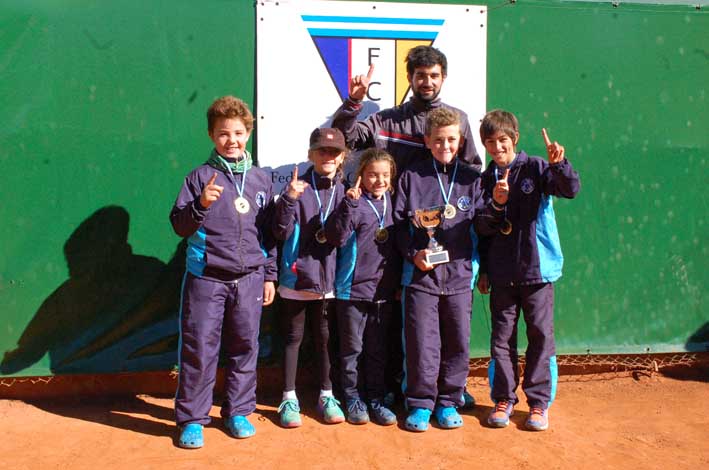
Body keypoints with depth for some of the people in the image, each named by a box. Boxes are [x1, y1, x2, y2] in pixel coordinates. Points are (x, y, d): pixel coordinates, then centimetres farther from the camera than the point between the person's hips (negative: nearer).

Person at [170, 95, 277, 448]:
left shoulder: (261, 179, 8)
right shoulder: (201, 177, 0)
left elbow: (270, 232, 13)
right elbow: (179, 225, -3)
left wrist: (269, 275, 11)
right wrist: (201, 204, -22)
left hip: (249, 279, 3)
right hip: (206, 278, -3)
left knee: (244, 348, 9)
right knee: (199, 349, 1)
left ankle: (238, 412, 24)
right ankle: (191, 419, 13)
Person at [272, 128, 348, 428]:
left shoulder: (344, 191, 3)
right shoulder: (298, 186, -4)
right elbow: (282, 232, -9)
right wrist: (289, 199, -24)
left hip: (328, 277, 2)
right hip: (296, 276, -2)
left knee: (326, 337, 12)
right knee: (293, 337, 7)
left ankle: (327, 396, 25)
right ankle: (289, 399, 16)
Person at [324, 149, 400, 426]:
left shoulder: (391, 203, 9)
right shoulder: (354, 204, -8)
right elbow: (336, 237, -21)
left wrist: (398, 281, 16)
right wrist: (348, 204, -30)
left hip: (384, 290, 5)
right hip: (353, 289, -4)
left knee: (378, 349, 12)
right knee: (352, 348, 6)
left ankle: (376, 399, 22)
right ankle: (352, 398, 19)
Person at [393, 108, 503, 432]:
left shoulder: (471, 179, 8)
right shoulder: (411, 178, 5)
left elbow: (483, 227, 3)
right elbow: (398, 224, 4)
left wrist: (496, 206, -16)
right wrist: (413, 254, -9)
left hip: (459, 274, 2)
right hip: (420, 274, -1)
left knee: (457, 342, 7)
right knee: (422, 342, 1)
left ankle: (448, 402, 22)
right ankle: (420, 403, 15)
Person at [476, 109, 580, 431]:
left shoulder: (536, 168, -2)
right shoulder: (486, 180, 8)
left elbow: (570, 189, -15)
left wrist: (559, 164, -33)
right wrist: (483, 270, 9)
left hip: (538, 268, -3)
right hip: (501, 273, 3)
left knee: (541, 335, 3)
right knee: (502, 336, 8)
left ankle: (539, 402, 15)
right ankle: (503, 398, 20)